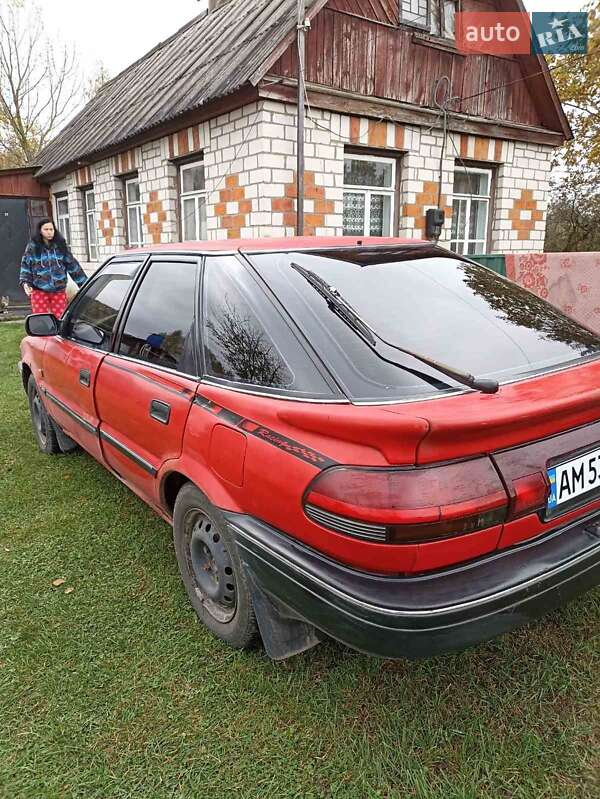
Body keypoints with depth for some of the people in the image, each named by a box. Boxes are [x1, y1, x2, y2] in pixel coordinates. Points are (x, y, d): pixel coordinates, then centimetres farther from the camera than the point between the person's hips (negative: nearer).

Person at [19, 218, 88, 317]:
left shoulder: (61, 246, 5)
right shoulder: (32, 247, 0)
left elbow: (72, 265, 8)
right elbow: (25, 266, 3)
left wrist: (84, 284, 8)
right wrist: (25, 283, -12)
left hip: (59, 291, 1)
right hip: (39, 291, -1)